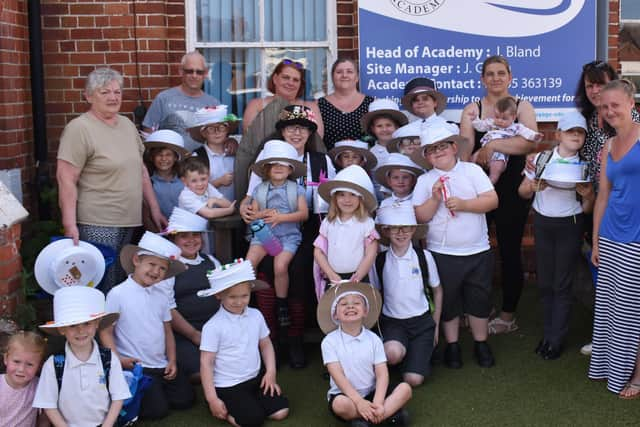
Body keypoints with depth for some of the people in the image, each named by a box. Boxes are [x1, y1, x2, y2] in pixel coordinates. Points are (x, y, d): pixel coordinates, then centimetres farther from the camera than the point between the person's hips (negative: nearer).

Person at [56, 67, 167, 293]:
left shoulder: (127, 124, 13)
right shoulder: (79, 128, -10)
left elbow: (140, 169, 20)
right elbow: (66, 179, -15)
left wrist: (154, 209, 17)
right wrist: (70, 225, -21)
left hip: (129, 222, 7)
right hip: (97, 225, -7)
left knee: (120, 284, 13)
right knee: (102, 290, -6)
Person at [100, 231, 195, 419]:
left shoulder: (161, 297, 8)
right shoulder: (118, 294, -10)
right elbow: (106, 331, -9)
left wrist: (172, 361, 3)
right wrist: (117, 359, -21)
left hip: (162, 366, 6)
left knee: (185, 400, 0)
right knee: (158, 409, -14)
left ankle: (155, 389, 22)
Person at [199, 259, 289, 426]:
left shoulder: (256, 316, -1)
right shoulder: (213, 326, -17)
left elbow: (265, 344, 12)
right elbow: (206, 363, -14)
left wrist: (271, 372, -2)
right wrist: (212, 399, -16)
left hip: (254, 380, 5)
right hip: (227, 387, -5)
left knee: (281, 411, -8)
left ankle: (248, 403, 13)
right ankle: (224, 410, 7)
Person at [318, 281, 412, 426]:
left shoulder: (373, 340, 0)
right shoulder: (329, 342, -7)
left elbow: (382, 374, -7)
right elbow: (338, 376, -15)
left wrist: (378, 403, -24)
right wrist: (359, 402, -27)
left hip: (371, 393, 3)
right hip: (345, 395, -3)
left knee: (405, 388, -17)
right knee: (340, 404, -37)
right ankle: (391, 411, -23)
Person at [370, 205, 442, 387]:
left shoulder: (424, 257, -5)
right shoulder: (379, 261, -5)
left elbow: (437, 291, 8)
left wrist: (435, 326, 10)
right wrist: (376, 324, 0)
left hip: (422, 320, 0)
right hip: (392, 321, 0)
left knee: (413, 380, -12)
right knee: (393, 353, -35)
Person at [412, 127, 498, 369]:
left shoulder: (472, 170, 0)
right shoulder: (425, 181, 1)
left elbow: (492, 201, -7)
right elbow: (420, 217, -4)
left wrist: (464, 204, -17)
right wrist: (435, 199, -18)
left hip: (478, 252, 0)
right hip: (442, 254, 0)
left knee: (479, 299, 10)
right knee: (448, 301, 10)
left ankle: (481, 344, 26)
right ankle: (452, 346, 25)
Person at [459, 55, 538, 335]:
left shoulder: (522, 107, 2)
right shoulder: (472, 110, 6)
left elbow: (530, 141, -17)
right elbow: (464, 149, -6)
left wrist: (491, 145, -20)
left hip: (511, 189, -2)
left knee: (509, 251, 6)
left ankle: (508, 316, 19)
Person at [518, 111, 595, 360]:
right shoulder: (541, 158, -1)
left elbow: (588, 209, 1)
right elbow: (523, 192, 7)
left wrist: (588, 195, -19)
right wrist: (533, 187, -14)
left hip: (570, 225, -2)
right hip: (542, 223, 2)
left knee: (562, 285, 1)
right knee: (544, 282, 8)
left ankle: (556, 340, 10)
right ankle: (548, 333, 20)